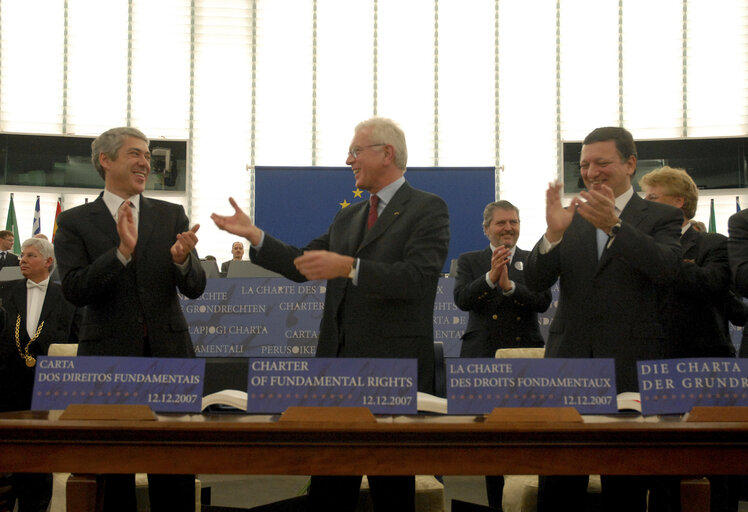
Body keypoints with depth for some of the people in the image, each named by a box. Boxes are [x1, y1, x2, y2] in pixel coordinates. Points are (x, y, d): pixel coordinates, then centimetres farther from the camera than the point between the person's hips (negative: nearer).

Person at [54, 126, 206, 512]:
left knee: (175, 479, 2)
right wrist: (122, 252, -22)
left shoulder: (171, 216, 9)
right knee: (113, 477, 7)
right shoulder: (74, 222, 3)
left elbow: (194, 288, 3)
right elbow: (74, 290, -9)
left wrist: (182, 260, -19)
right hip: (109, 356, -1)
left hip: (168, 354, 2)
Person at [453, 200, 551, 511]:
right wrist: (490, 277, -19)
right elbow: (462, 299, -5)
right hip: (483, 358, 0)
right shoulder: (469, 261, 11)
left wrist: (509, 285, -18)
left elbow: (543, 301, -4)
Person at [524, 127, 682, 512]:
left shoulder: (662, 217, 5)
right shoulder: (572, 217, 14)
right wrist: (552, 233, -17)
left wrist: (614, 225, -29)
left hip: (630, 368, -2)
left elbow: (666, 269, -15)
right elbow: (535, 281, 2)